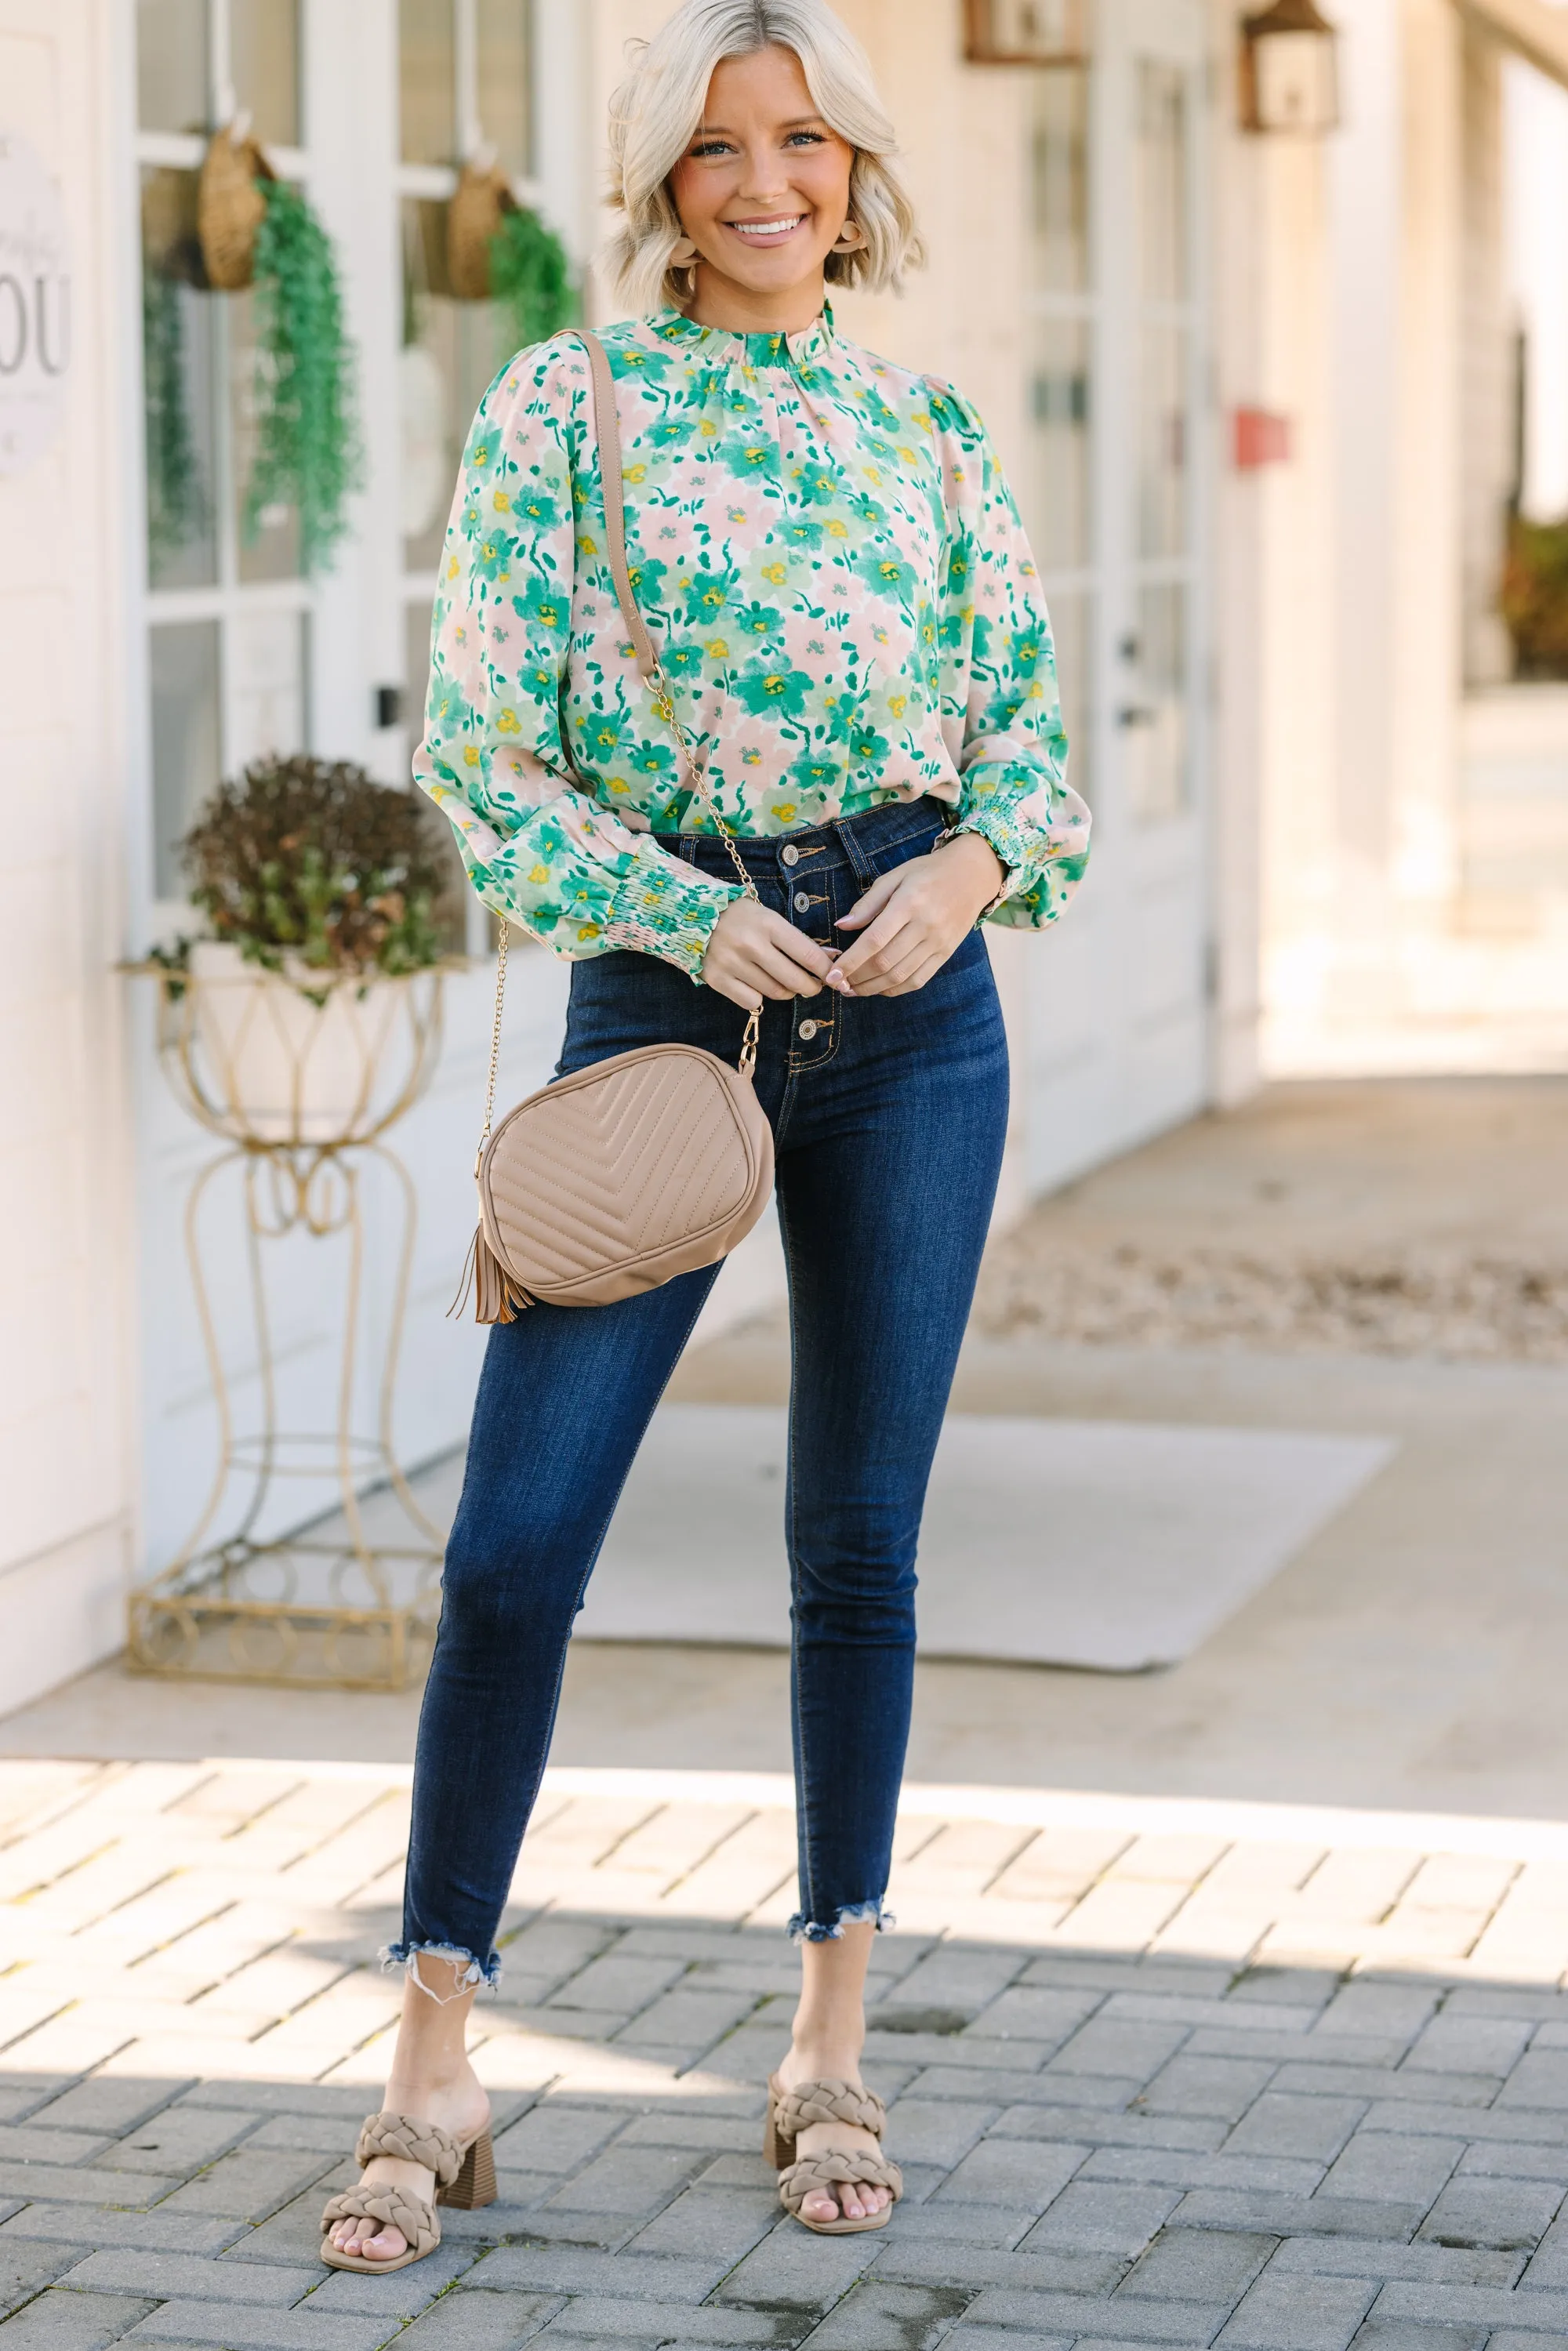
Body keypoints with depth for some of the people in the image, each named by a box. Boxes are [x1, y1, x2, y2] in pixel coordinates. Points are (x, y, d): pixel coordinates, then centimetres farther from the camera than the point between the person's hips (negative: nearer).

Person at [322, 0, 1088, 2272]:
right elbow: (483, 751, -3)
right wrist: (683, 912, -14)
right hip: (656, 986, -2)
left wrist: (966, 870, -9)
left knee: (860, 1546, 6)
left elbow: (1034, 737, 12)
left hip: (910, 997, 2)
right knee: (515, 1543, -5)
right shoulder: (563, 409, 1)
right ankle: (434, 2079, 5)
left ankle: (832, 2046, 20)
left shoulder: (933, 433, 10)